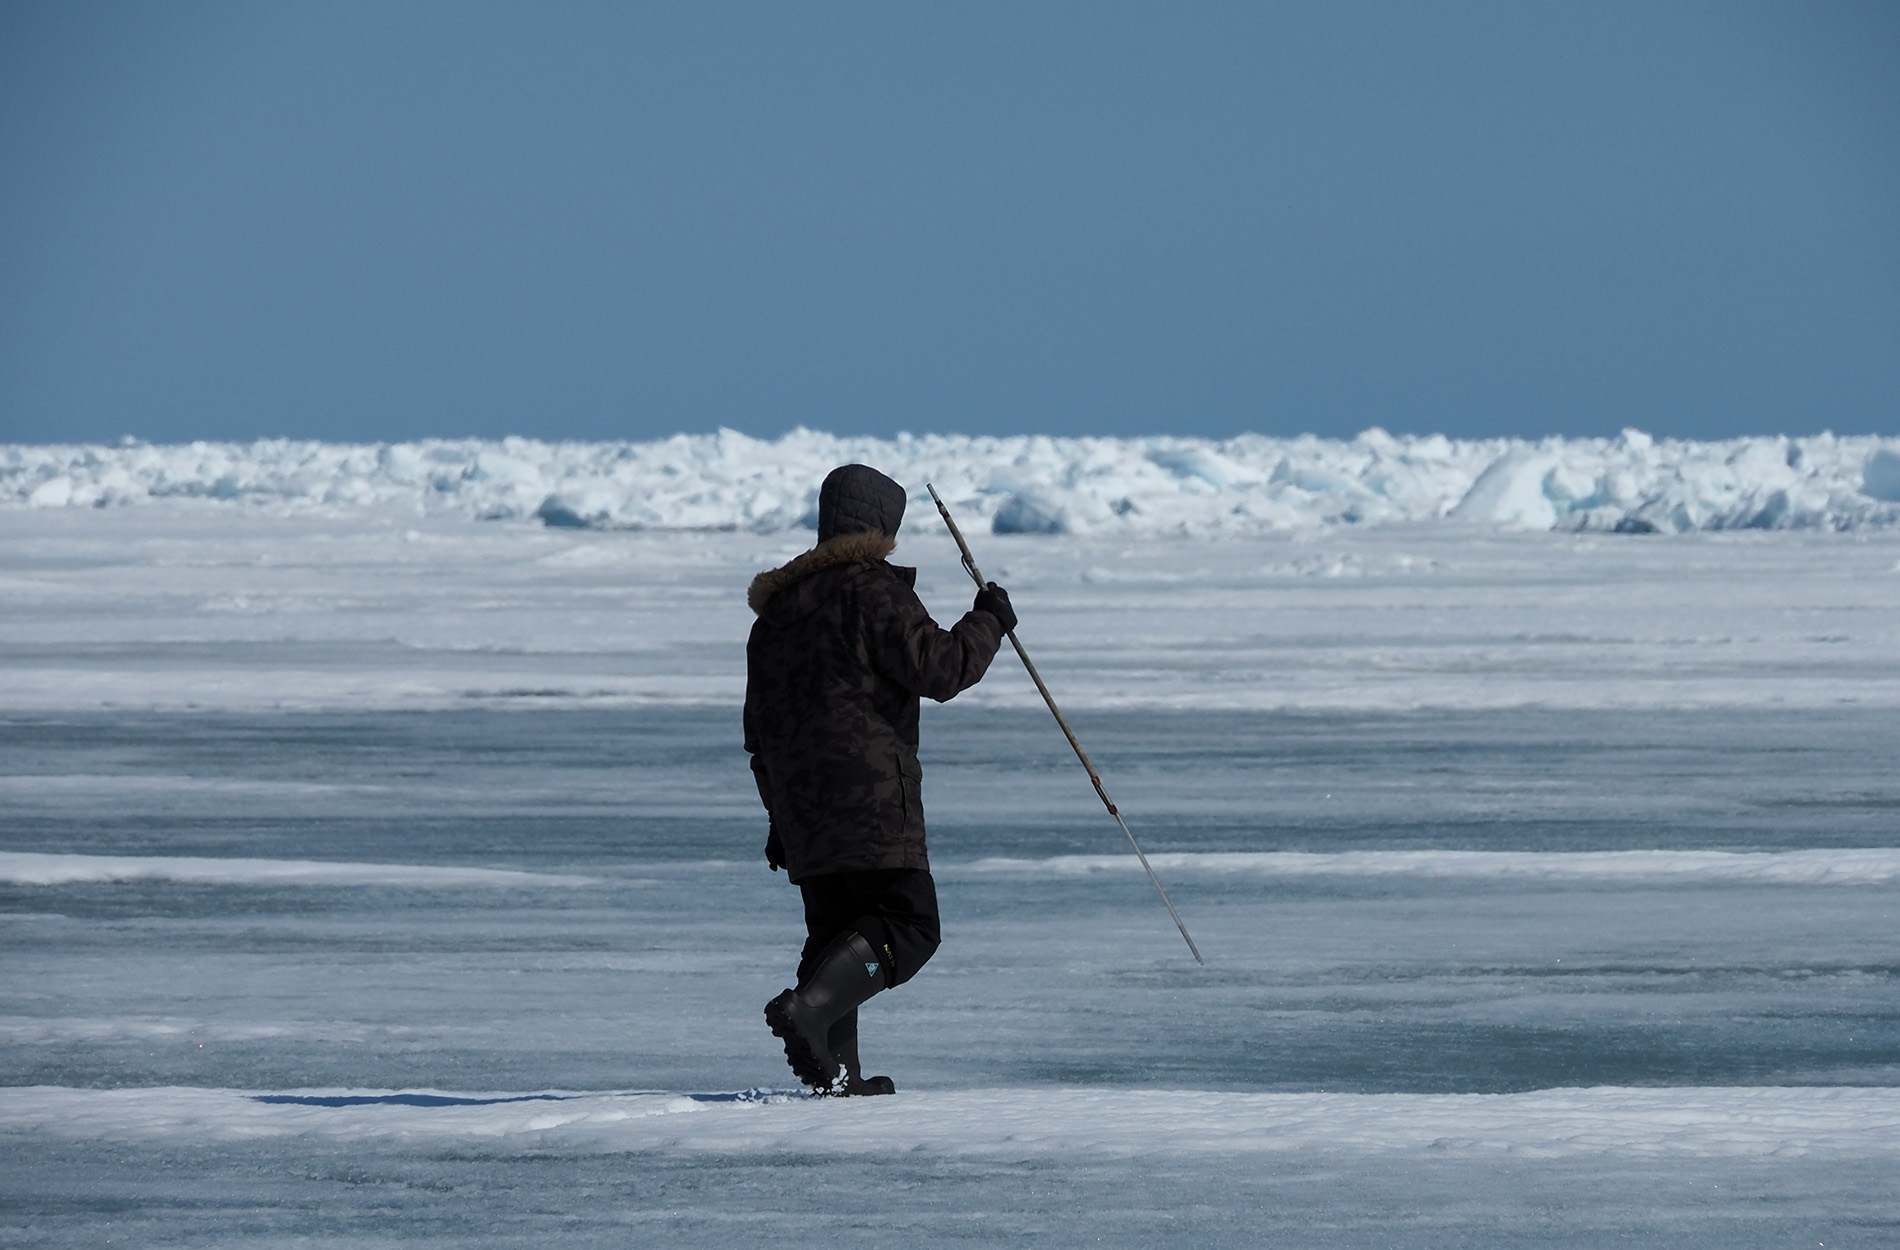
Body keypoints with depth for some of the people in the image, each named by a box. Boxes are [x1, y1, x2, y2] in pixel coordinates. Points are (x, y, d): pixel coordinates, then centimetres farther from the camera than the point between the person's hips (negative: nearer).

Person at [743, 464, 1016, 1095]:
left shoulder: (779, 607, 19)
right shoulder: (874, 590, -6)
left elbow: (760, 725, 22)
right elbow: (937, 668, -13)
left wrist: (780, 815, 26)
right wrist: (988, 623, 4)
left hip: (800, 803, 8)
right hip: (870, 797, -8)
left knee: (835, 926, 13)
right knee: (908, 924, -7)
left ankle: (835, 1070, 6)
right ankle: (808, 1007, -26)